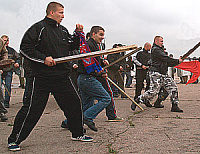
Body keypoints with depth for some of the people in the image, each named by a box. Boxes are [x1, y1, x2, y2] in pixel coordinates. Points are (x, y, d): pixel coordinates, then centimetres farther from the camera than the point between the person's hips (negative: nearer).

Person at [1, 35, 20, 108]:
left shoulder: (11, 50, 9)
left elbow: (18, 58, 20)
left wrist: (17, 63, -1)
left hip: (9, 71, 1)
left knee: (8, 87, -2)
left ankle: (6, 103, 5)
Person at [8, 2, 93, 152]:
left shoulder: (63, 30, 15)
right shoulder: (39, 27, -6)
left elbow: (72, 46, 24)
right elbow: (25, 48, -11)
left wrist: (78, 34, 9)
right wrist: (43, 58, -17)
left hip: (62, 76, 7)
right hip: (42, 77, -6)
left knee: (74, 103, 9)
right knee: (32, 109, -5)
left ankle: (78, 133, 27)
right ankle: (14, 140, 10)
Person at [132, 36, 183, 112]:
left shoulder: (160, 49, 23)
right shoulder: (155, 50, -9)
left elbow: (167, 63, 22)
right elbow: (166, 59, -16)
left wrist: (177, 62, 10)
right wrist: (177, 61, -6)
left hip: (164, 73, 10)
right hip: (156, 73, -10)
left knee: (173, 87, 3)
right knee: (154, 91, -13)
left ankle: (174, 106, 8)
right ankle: (137, 100, -1)